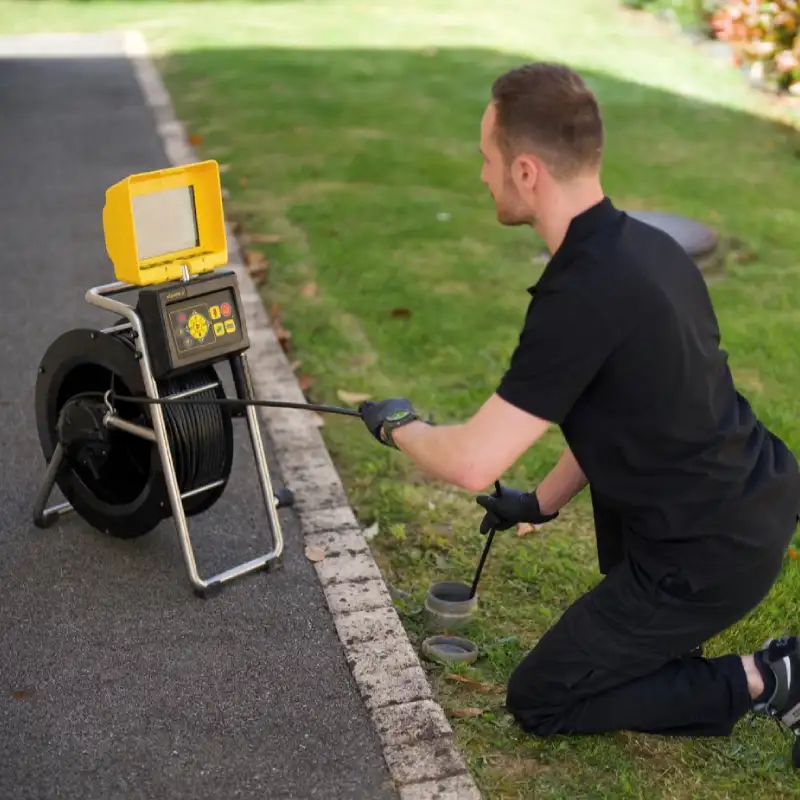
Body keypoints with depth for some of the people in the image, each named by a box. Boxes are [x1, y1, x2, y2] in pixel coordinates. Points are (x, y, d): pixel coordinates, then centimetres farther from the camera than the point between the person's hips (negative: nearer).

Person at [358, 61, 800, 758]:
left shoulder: (583, 296, -26)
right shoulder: (647, 246, 2)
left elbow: (472, 464, -23)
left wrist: (397, 426, -1)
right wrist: (543, 502, 21)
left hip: (712, 558, -8)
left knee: (538, 702, 11)